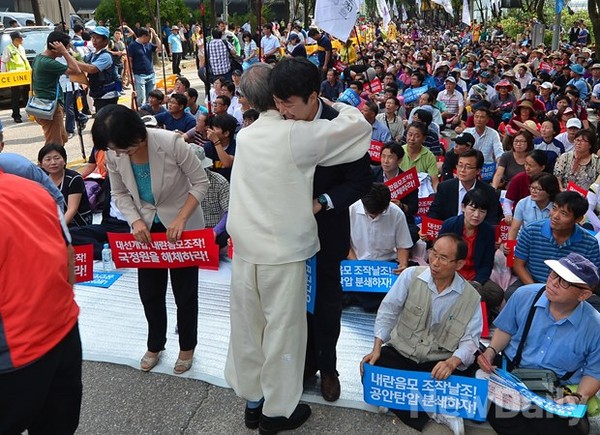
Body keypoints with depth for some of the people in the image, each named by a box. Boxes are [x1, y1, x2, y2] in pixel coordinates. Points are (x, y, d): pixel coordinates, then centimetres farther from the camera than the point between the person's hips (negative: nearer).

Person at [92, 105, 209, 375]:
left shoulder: (171, 143, -27)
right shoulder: (113, 154, -14)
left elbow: (201, 182, -18)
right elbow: (119, 193, 0)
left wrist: (181, 219, -26)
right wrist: (135, 221, -17)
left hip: (182, 225, -4)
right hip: (146, 228, 4)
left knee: (184, 292, 8)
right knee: (149, 291, 13)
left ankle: (187, 347, 32)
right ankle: (155, 345, 37)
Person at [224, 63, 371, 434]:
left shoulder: (244, 136, 5)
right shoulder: (297, 133, -14)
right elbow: (359, 125, -7)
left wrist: (304, 199, 10)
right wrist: (330, 103, 7)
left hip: (246, 247, 6)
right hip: (284, 250, -6)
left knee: (247, 326, 16)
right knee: (283, 330, 9)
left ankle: (252, 401, 34)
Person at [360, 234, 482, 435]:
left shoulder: (471, 297, -8)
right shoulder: (411, 275, -9)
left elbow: (470, 339, -9)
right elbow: (388, 311, -5)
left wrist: (452, 362, -30)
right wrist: (377, 349, -14)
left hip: (439, 364, -1)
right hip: (400, 352, 2)